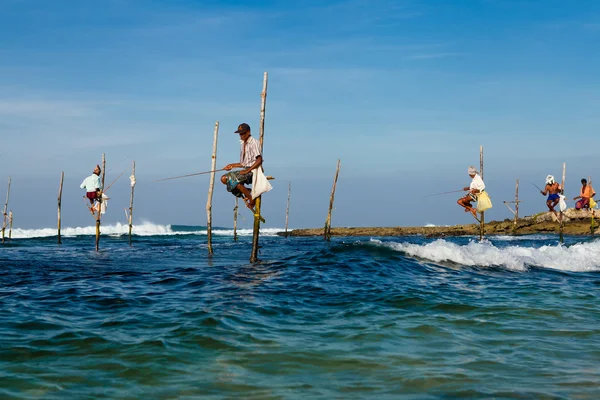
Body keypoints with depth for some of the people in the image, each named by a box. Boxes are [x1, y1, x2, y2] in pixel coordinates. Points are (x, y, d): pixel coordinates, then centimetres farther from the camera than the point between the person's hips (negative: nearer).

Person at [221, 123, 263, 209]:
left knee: (233, 179, -30)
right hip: (245, 170, 9)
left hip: (253, 170, -9)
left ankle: (251, 200, -17)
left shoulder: (254, 143, -9)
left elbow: (259, 160, -19)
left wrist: (248, 170, -24)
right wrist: (232, 165, 12)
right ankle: (248, 192, -6)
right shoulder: (242, 144, 17)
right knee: (224, 178, -5)